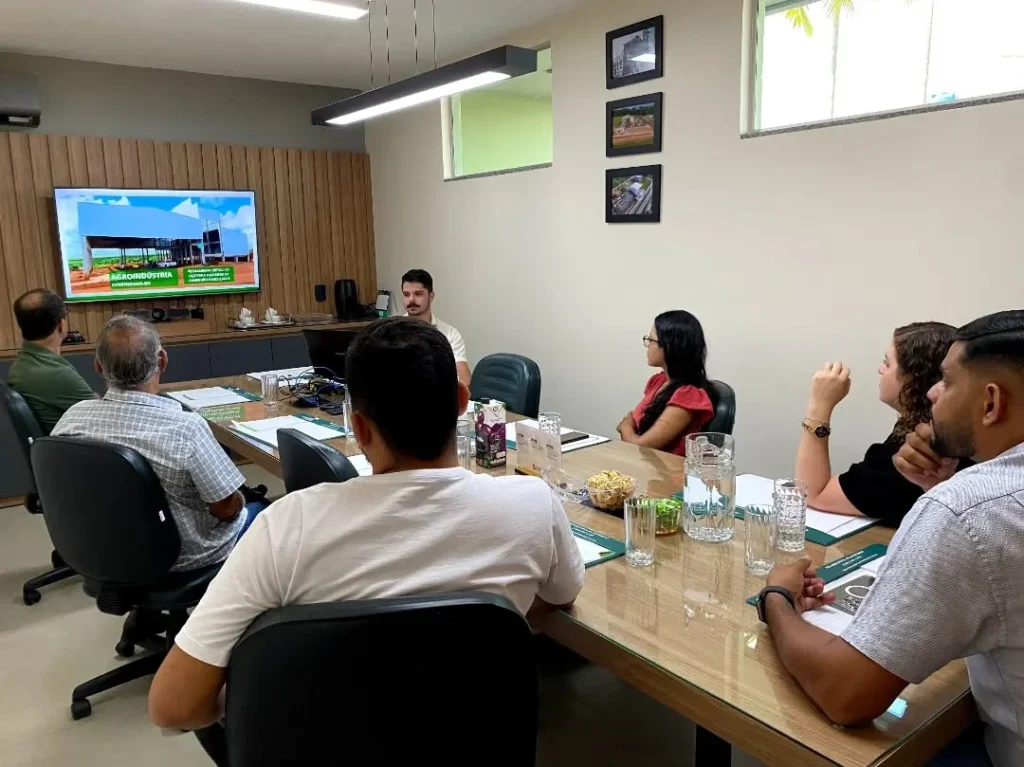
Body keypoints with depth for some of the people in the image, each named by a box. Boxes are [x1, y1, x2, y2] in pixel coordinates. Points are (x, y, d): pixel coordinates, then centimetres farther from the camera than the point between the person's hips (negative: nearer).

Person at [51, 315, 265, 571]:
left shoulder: (71, 418, -15)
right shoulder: (186, 428, -33)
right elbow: (227, 509, -22)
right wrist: (240, 500, 1)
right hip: (183, 558, -5)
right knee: (260, 508, 24)